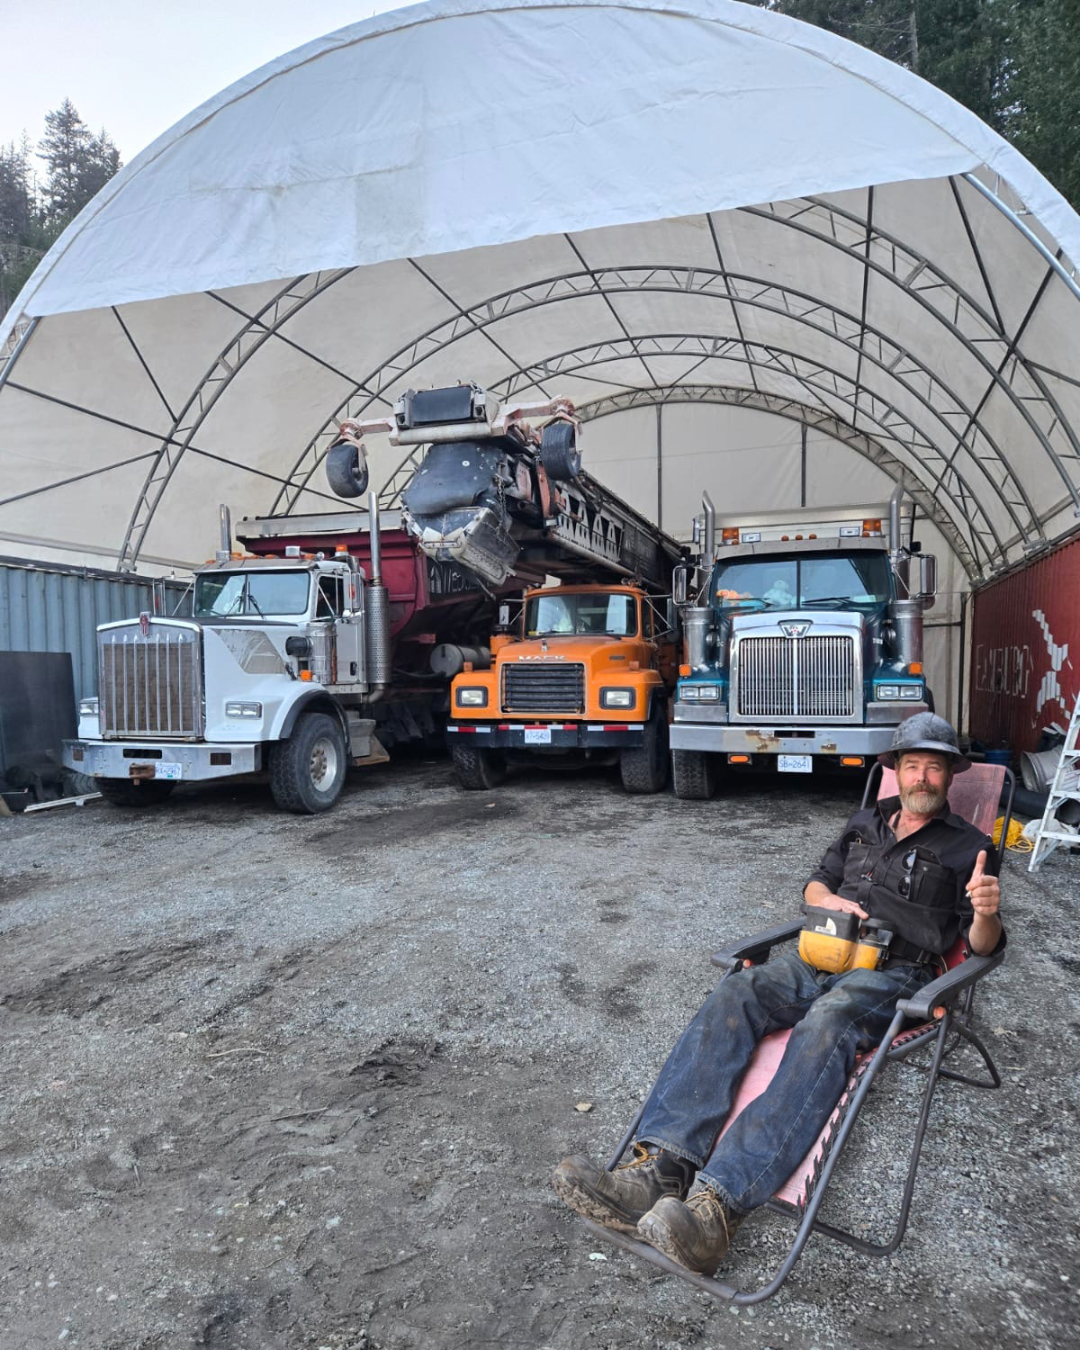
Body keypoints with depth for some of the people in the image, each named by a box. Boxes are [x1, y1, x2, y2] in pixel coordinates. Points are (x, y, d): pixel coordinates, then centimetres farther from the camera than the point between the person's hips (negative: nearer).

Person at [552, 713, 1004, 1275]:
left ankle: (718, 1204, -51)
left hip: (892, 973, -4)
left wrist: (986, 914, -19)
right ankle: (659, 1169, -39)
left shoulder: (969, 847, 12)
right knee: (733, 995, -26)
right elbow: (813, 886, 29)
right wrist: (830, 899, 5)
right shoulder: (866, 822, 25)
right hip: (822, 955, 5)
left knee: (825, 1027, -38)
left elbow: (983, 946, 5)